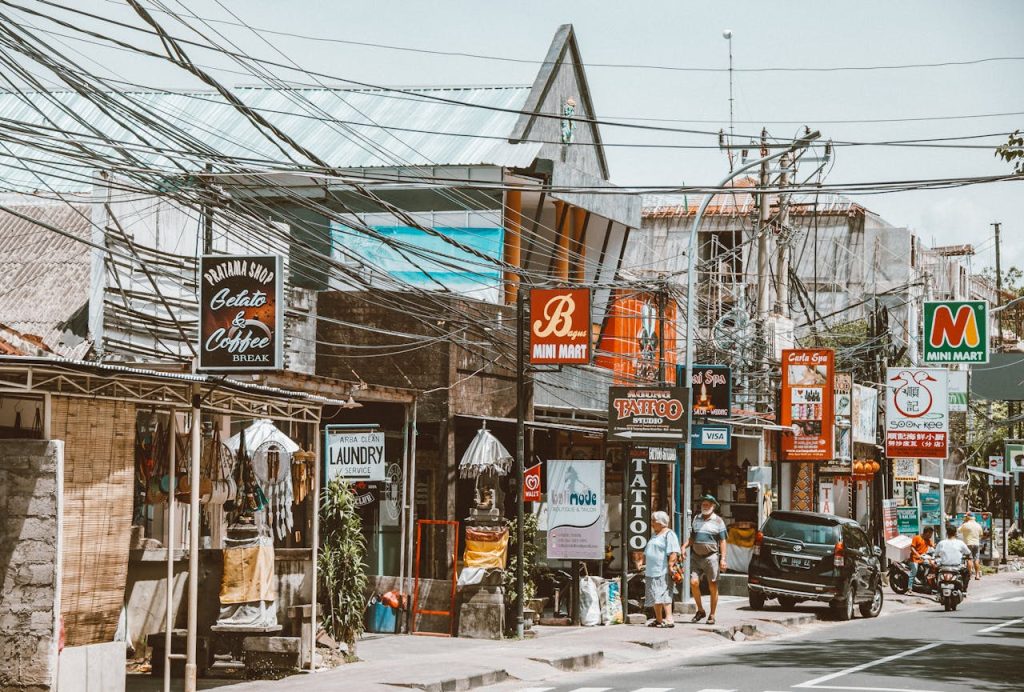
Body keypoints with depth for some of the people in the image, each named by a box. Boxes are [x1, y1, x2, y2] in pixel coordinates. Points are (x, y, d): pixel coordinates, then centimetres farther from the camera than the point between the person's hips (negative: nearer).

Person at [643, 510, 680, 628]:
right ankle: (658, 620, 14)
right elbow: (647, 553, 32)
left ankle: (669, 619, -19)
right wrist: (643, 563, 25)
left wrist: (670, 565, -24)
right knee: (654, 596, 9)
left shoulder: (669, 534, -7)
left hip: (662, 572, -9)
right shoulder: (654, 535, 23)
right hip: (651, 572, 9)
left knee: (664, 595, -15)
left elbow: (674, 553, -17)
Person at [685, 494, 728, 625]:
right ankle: (700, 610, 9)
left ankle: (712, 615, 9)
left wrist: (723, 559, -8)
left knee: (713, 587, 0)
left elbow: (722, 542, 0)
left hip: (711, 557, -4)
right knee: (694, 583, -9)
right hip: (696, 557, 4)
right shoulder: (696, 519, 13)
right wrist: (684, 547, 1)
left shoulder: (718, 521, 1)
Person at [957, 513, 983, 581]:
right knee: (976, 559, 7)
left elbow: (959, 531, 4)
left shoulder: (965, 525, -10)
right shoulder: (978, 525, 8)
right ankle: (977, 574, 6)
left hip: (968, 544, -5)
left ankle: (969, 575, -10)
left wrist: (963, 522, 11)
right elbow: (981, 534, 18)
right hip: (976, 544, 5)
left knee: (969, 559, -6)